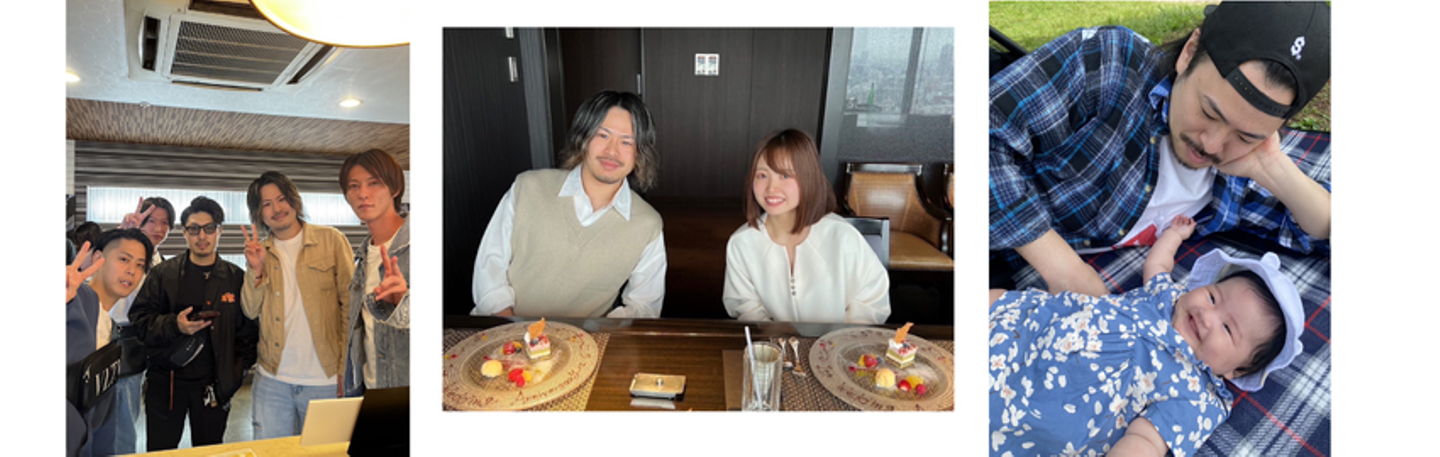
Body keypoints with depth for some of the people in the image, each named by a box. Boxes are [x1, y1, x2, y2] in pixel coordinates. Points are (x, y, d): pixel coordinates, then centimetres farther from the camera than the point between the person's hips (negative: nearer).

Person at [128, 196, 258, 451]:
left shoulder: (237, 277, 3)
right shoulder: (163, 274, 2)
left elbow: (249, 330, 5)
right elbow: (139, 321, 0)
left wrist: (236, 374, -2)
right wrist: (174, 325, -19)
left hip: (214, 385, 0)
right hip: (166, 382, 0)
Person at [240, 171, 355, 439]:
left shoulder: (331, 240, -2)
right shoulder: (258, 251, 9)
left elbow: (351, 305, -4)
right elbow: (251, 311, 4)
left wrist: (347, 369, -8)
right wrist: (256, 269, -11)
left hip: (324, 380, -3)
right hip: (272, 380, 3)